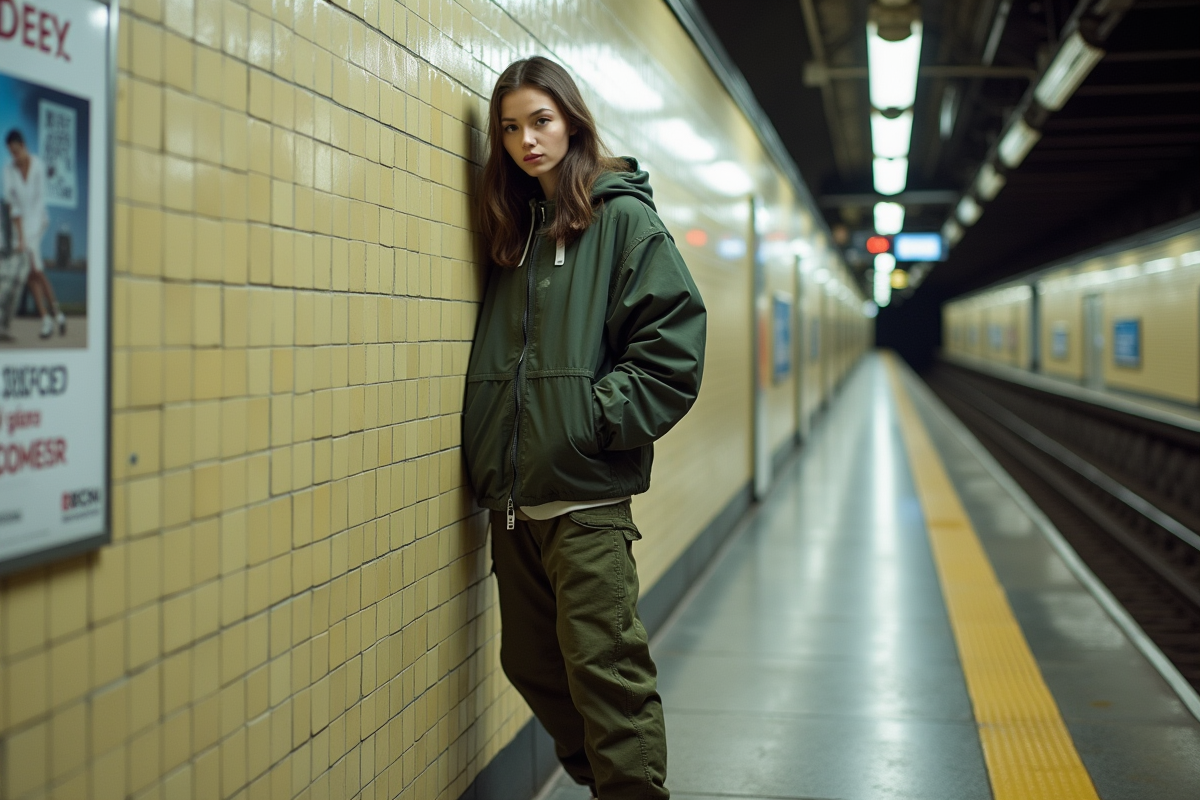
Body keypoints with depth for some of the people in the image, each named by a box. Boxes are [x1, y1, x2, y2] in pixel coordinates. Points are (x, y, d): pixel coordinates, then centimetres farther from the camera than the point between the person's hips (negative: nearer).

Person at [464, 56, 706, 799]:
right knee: (529, 661, 14)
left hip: (587, 493, -7)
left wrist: (597, 417, -15)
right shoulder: (512, 228, 16)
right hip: (512, 495, 7)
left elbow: (675, 340, -10)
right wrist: (484, 458, 9)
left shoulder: (623, 217, -2)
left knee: (603, 667, -7)